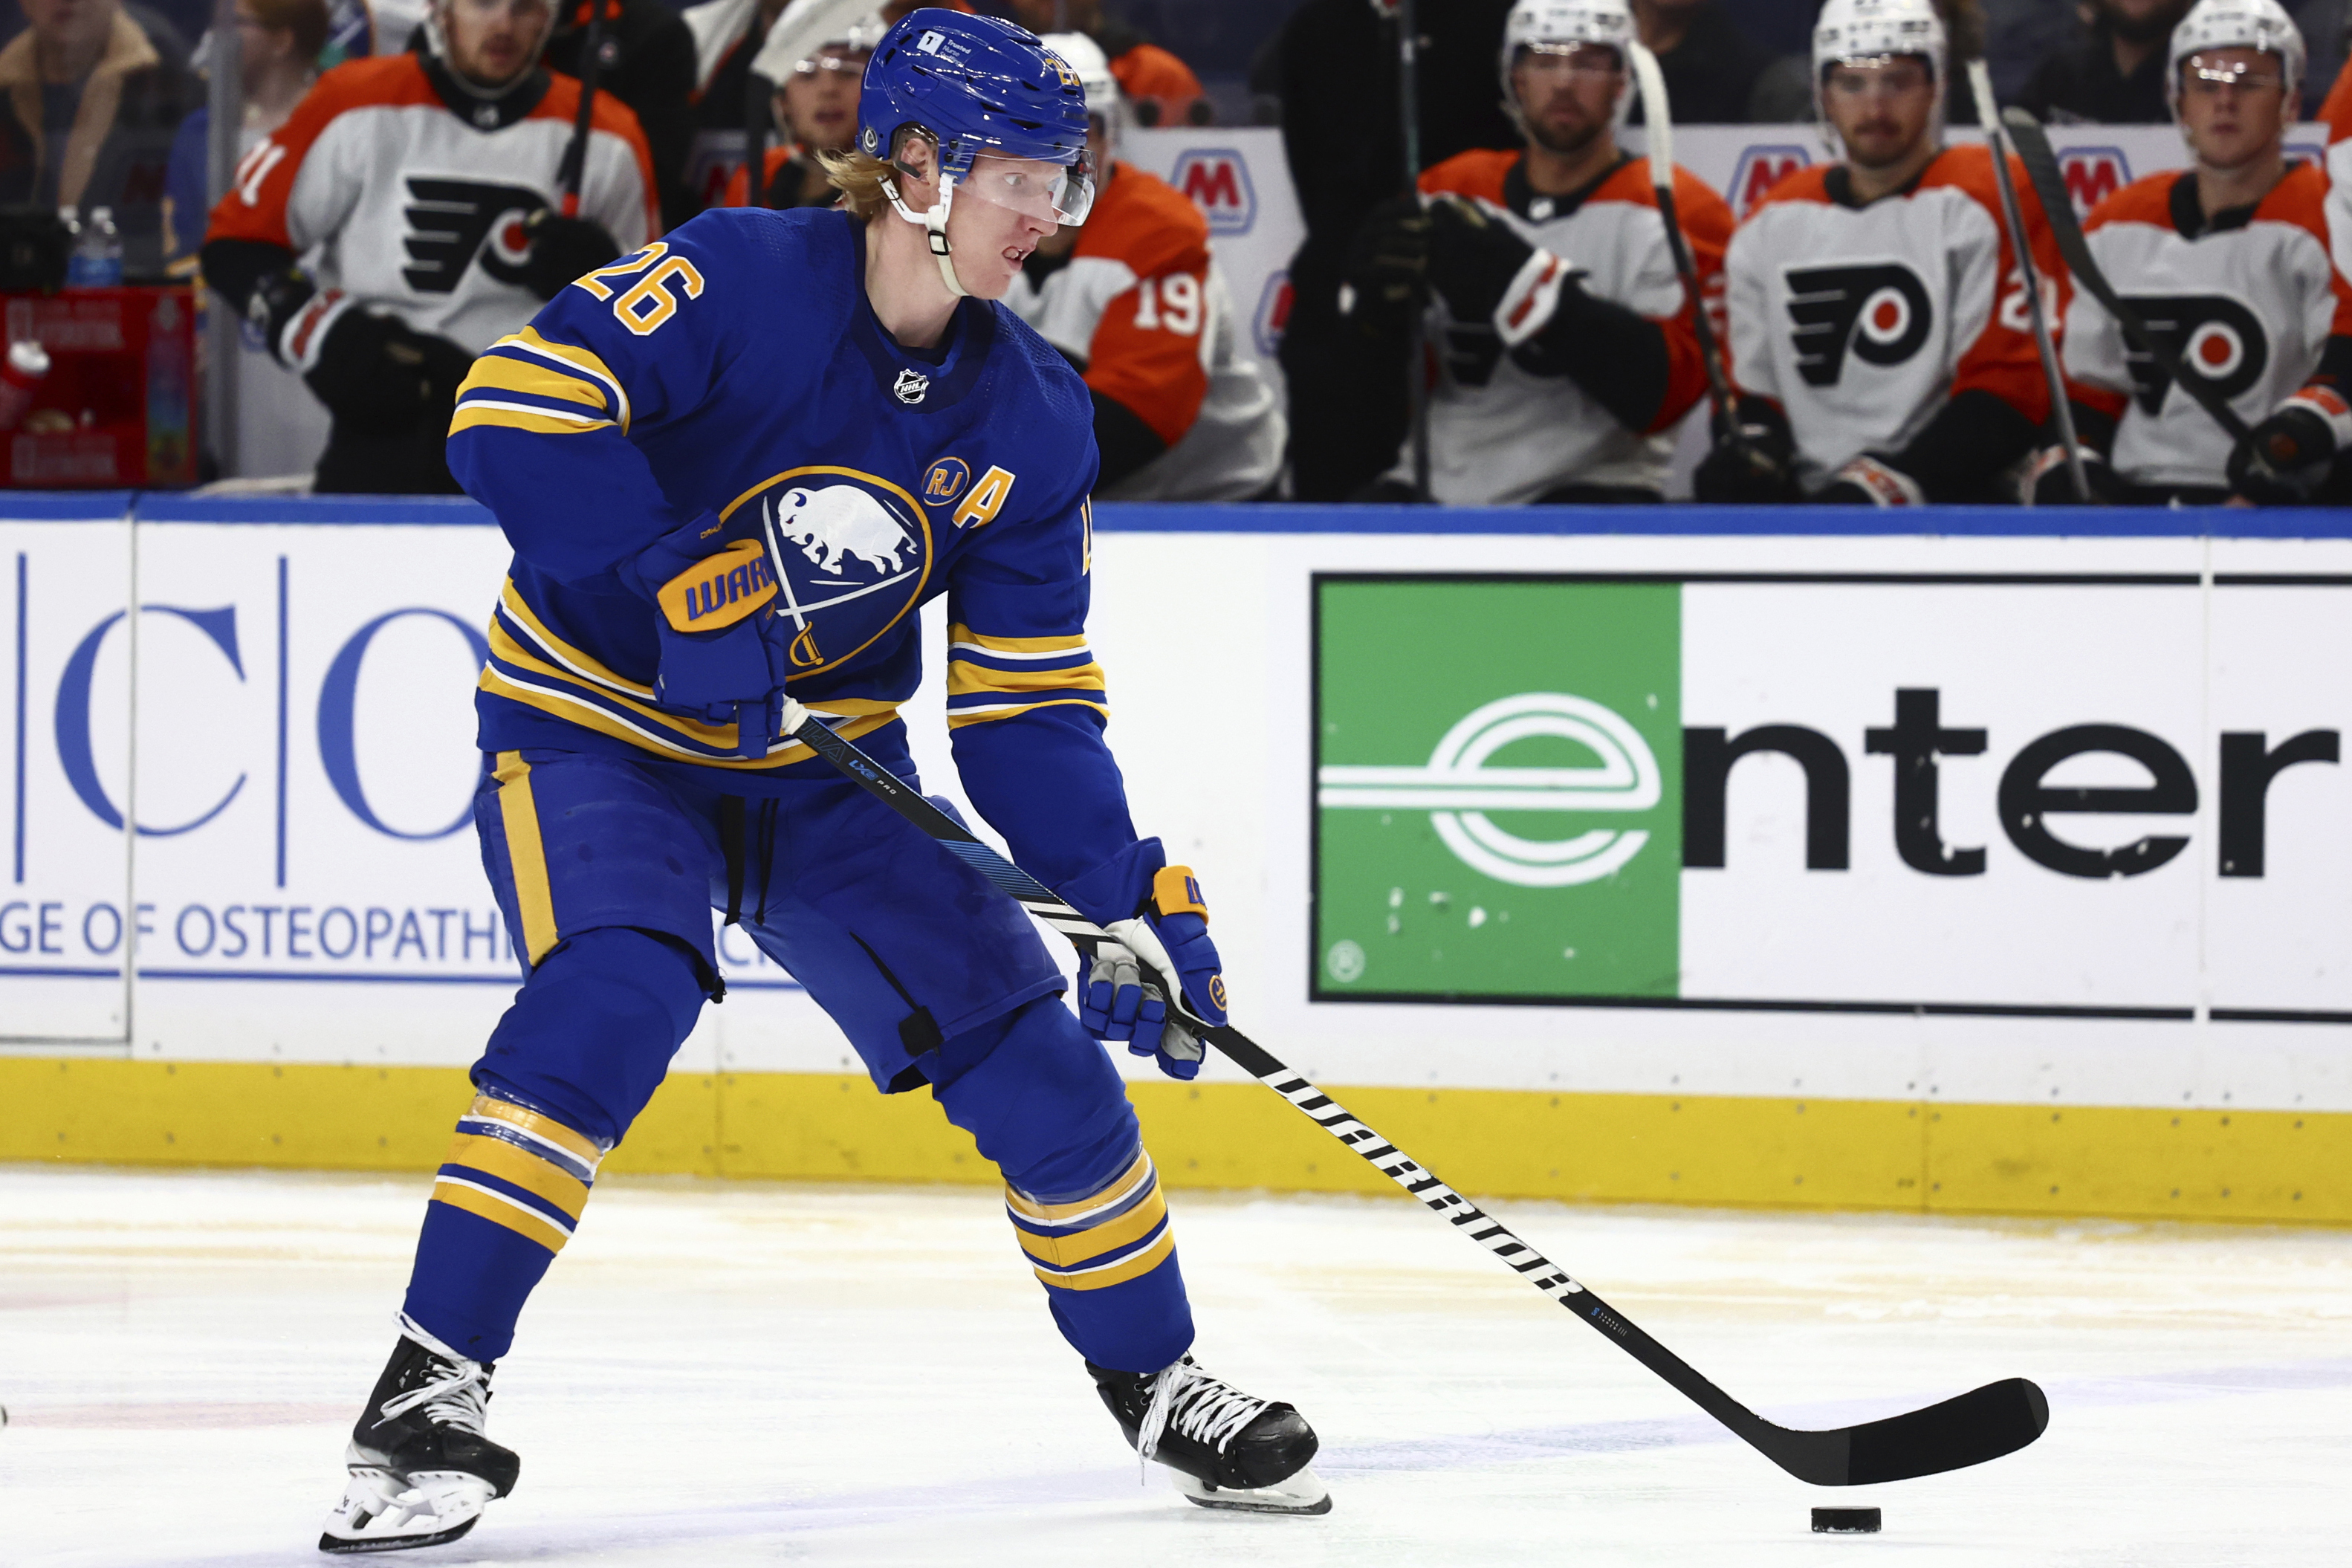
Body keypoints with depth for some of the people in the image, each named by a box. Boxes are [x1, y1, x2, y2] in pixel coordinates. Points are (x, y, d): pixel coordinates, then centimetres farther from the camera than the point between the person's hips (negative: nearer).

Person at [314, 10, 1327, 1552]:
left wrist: (1128, 892, -16)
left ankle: (1157, 1376, 21)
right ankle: (429, 1392, -26)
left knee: (1030, 1048, -1)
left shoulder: (1032, 417, -5)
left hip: (827, 769, 6)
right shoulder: (737, 282, -21)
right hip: (597, 726, -5)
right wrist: (681, 584, -35)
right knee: (616, 993, -31)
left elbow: (1028, 704, -3)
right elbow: (515, 406, -31)